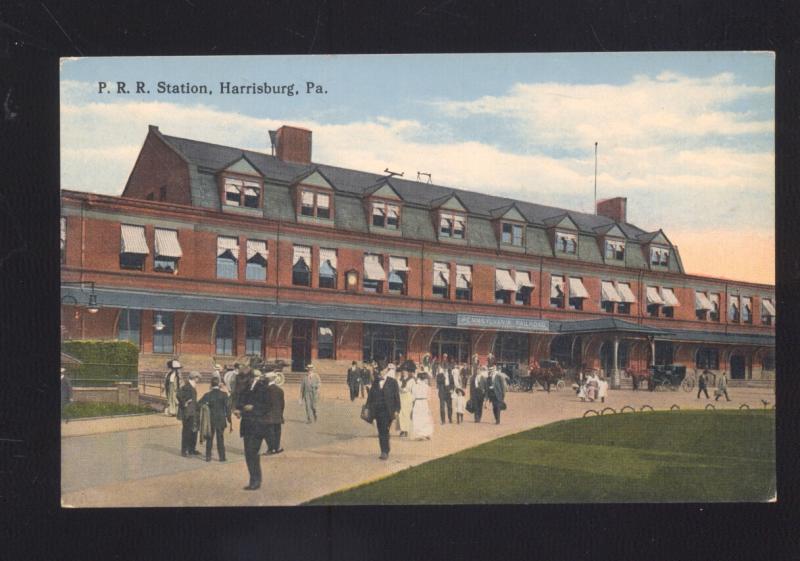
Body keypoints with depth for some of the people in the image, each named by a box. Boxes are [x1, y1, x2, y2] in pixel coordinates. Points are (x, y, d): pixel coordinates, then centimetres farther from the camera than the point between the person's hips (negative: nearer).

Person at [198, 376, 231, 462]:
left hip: (210, 420, 1)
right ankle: (222, 456, 7)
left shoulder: (207, 395, -5)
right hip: (221, 420, -1)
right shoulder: (223, 395, -6)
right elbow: (227, 408, -8)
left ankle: (208, 456, 12)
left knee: (209, 438, 12)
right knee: (220, 439, 8)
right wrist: (229, 420, -3)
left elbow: (199, 404, -11)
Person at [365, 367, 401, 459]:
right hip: (377, 410, 4)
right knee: (381, 432, 7)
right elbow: (370, 395, 11)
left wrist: (396, 410, -7)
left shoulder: (392, 382, -1)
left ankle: (385, 452, -11)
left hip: (387, 411, -4)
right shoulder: (375, 383, 10)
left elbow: (397, 396, -2)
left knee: (384, 431, -12)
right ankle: (384, 452, 15)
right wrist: (368, 408, 5)